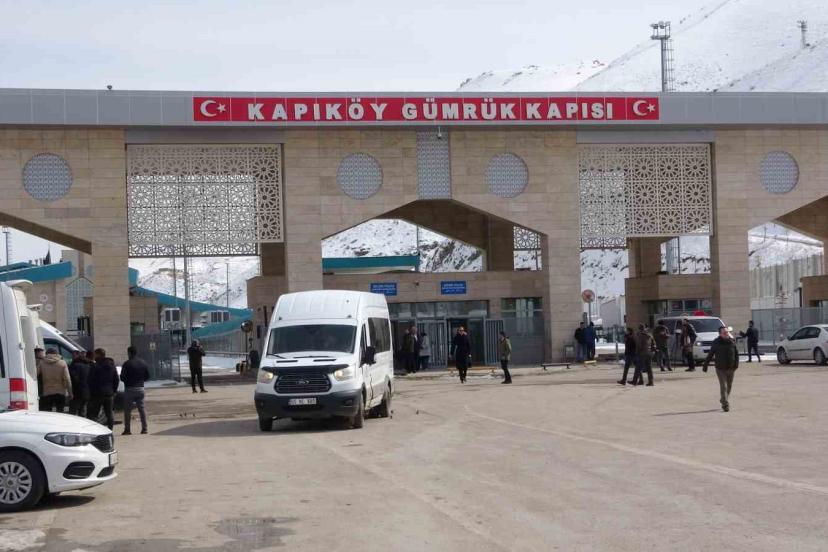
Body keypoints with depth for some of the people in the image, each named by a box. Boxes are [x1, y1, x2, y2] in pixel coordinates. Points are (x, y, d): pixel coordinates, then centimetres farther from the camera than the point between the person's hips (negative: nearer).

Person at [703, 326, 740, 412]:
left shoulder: (732, 342, 1)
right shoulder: (716, 342, -8)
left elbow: (736, 353, 9)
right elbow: (710, 355, -2)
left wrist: (736, 363, -3)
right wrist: (705, 365, -1)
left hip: (731, 368, 4)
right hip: (721, 368, -4)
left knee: (729, 386, 14)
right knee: (723, 386, -9)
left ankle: (723, 400, 36)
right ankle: (725, 404, -8)